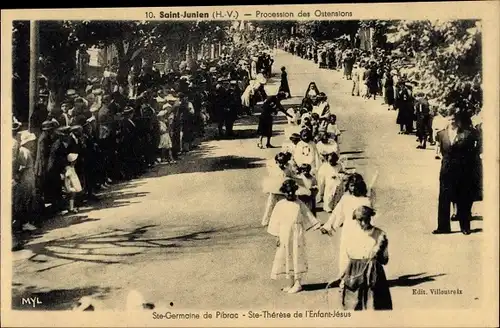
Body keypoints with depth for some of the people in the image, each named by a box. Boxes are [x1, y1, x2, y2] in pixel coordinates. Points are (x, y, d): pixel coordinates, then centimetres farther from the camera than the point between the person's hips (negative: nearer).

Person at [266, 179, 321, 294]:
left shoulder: (299, 204, -1)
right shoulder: (280, 205, 0)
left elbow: (309, 217, 2)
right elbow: (276, 221, 3)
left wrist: (318, 228, -5)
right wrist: (277, 237, 1)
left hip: (297, 235, -2)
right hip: (284, 236, 2)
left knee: (297, 257, 1)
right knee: (287, 258, 8)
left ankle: (298, 283, 10)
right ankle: (292, 283, 21)